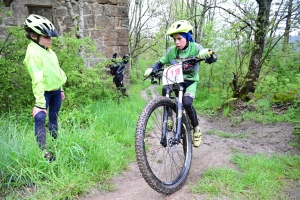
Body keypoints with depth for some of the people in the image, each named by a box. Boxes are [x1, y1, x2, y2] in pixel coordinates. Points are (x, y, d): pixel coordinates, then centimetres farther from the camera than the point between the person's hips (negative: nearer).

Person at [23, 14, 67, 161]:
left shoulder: (47, 50, 6)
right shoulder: (33, 53, -21)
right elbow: (37, 80, -29)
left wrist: (60, 89, 20)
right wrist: (40, 103, -32)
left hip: (56, 90, 8)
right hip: (45, 92, -8)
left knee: (54, 117, 16)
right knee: (40, 118, -12)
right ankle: (42, 150, -6)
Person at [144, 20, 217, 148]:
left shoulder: (195, 48, -12)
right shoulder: (171, 51, -6)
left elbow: (212, 59, -23)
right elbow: (160, 63, 2)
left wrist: (207, 53, -46)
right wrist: (151, 69, -19)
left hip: (190, 82, -2)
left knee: (187, 102, -27)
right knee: (165, 89, -32)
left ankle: (196, 129, -2)